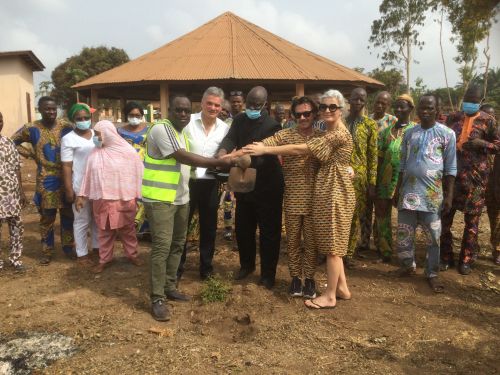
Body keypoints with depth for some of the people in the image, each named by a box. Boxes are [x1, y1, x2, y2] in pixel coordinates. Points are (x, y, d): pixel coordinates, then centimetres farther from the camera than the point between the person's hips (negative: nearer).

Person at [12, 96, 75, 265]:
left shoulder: (66, 126, -4)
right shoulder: (32, 129, -4)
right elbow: (13, 141, 9)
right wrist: (31, 155, -3)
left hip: (66, 178, 1)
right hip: (45, 180, -1)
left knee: (68, 214, 11)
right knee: (47, 217, 7)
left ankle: (68, 246, 27)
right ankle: (47, 251, 20)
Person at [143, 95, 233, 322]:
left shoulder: (181, 132, 16)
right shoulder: (161, 129, -14)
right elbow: (184, 158, -22)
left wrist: (214, 164, 1)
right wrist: (218, 163, -20)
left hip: (180, 198, 9)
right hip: (160, 199, -9)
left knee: (177, 244, 14)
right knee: (162, 246, -9)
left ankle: (169, 287, 27)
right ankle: (157, 299, -1)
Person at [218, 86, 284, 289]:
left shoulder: (272, 125, -13)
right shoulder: (239, 120, 4)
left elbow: (266, 153, -25)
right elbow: (230, 139, -11)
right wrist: (223, 152, -34)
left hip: (267, 186, -5)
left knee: (269, 230, 4)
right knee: (243, 227, 15)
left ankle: (268, 273, 19)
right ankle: (246, 264, 36)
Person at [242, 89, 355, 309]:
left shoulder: (339, 134, -18)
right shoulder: (328, 134, 16)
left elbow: (301, 149, -22)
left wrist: (265, 149, -22)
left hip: (335, 192, -10)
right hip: (327, 191, 10)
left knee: (332, 244, -1)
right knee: (332, 243, 15)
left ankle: (330, 296, 12)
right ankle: (342, 288, 27)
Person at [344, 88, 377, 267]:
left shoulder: (370, 124, 2)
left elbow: (373, 155, 0)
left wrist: (372, 183, -6)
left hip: (360, 177, -1)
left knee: (356, 215, 5)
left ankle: (349, 254, 18)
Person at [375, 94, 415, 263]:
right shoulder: (387, 130, 11)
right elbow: (380, 156, 9)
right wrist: (376, 178, 3)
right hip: (385, 178, 4)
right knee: (382, 213, 8)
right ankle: (384, 249, 21)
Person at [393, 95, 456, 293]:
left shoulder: (446, 133, -1)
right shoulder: (409, 133, 8)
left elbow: (450, 168, -1)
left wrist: (449, 196, -5)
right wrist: (397, 191, 11)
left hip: (432, 193, -3)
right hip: (408, 191, 3)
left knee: (433, 237, 5)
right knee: (403, 235, 9)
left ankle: (432, 274, 20)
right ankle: (408, 266, 30)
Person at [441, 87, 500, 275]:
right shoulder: (453, 118, 9)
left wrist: (482, 143, -14)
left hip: (475, 176, -2)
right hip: (452, 173, 2)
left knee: (471, 220, 6)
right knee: (444, 217, 3)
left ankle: (466, 260, 18)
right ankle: (446, 257, 16)